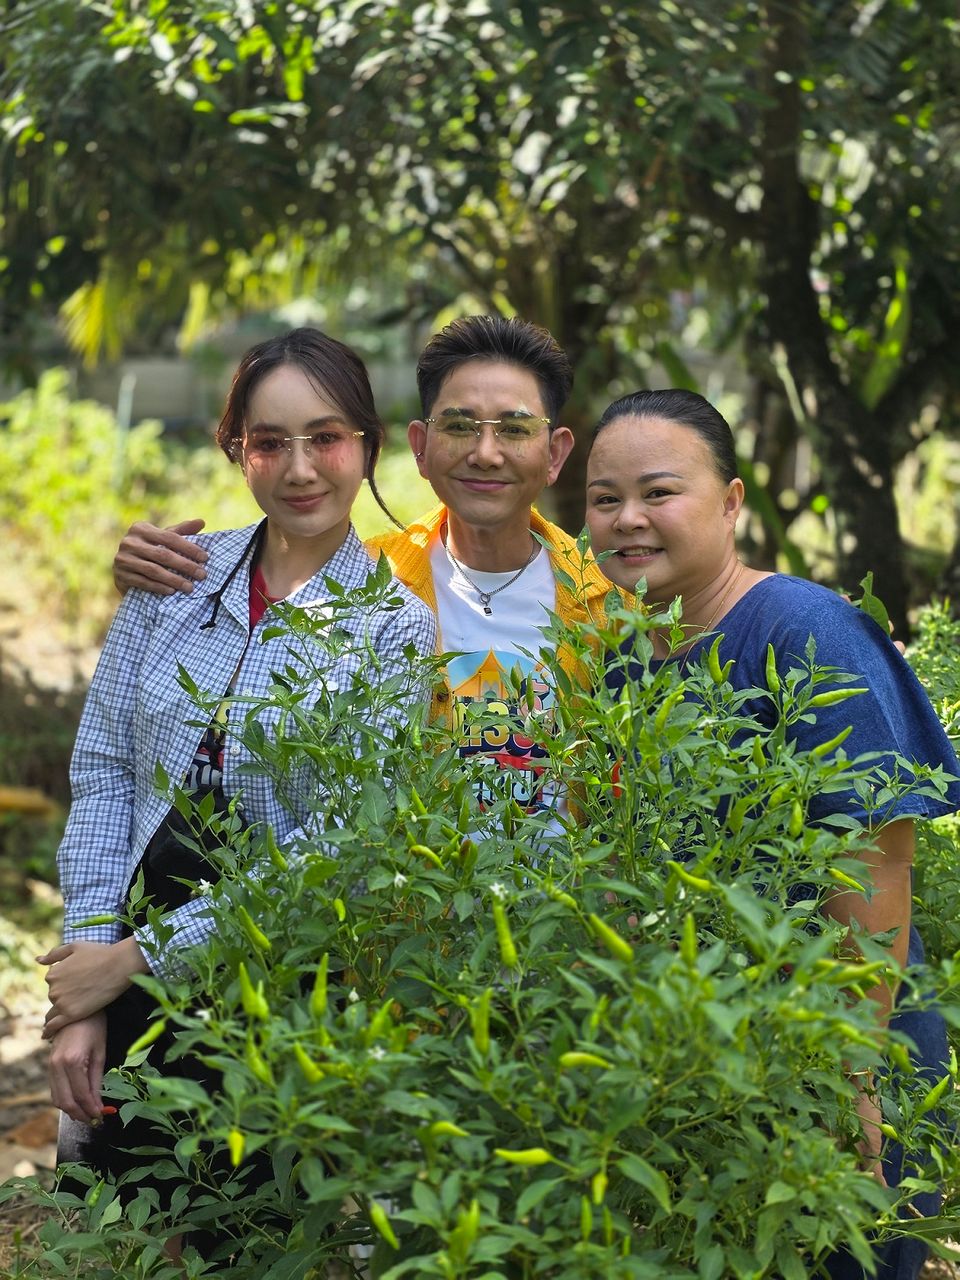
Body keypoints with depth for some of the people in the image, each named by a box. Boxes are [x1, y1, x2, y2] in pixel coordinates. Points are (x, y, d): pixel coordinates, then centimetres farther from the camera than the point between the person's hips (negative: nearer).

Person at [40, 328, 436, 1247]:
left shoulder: (394, 628, -8)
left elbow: (328, 855, -13)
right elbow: (103, 771, 0)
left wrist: (137, 957, -13)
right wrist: (85, 976, -7)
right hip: (130, 983, 3)